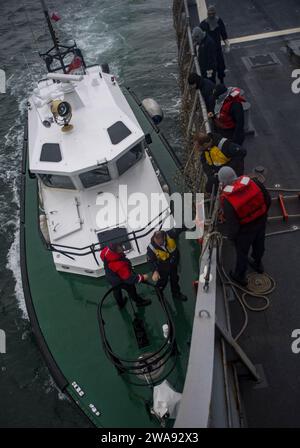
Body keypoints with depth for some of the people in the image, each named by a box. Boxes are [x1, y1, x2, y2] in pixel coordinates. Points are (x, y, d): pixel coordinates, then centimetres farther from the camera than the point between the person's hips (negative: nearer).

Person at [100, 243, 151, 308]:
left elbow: (102, 255, -3)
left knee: (116, 290, 31)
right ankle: (139, 301, 51)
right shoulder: (119, 266, -47)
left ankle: (121, 303, 61)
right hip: (120, 280, -6)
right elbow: (128, 278, -34)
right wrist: (142, 278, -25)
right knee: (131, 289, 22)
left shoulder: (106, 250, -29)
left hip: (110, 276, 7)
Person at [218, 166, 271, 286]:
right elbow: (267, 199, -6)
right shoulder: (252, 182, -20)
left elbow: (232, 224, -24)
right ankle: (257, 264, 60)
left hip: (245, 229, -5)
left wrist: (230, 236, -3)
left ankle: (239, 276, 44)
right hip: (261, 221, 5)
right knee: (259, 244, 31)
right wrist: (263, 214, 12)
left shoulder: (227, 200, -32)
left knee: (242, 252, 20)